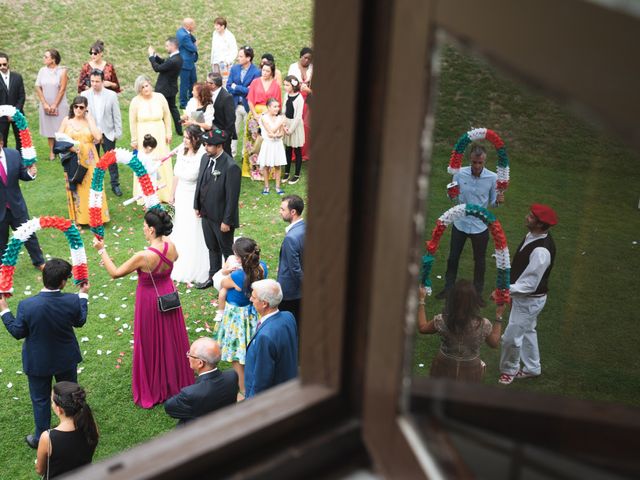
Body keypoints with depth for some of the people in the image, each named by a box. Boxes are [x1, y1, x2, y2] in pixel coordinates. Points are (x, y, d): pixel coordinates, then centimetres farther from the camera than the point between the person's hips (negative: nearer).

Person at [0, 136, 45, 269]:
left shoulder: (14, 154, -7)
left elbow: (21, 174, 3)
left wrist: (30, 173, -18)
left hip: (16, 205, 3)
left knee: (29, 234, 16)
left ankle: (39, 261, 35)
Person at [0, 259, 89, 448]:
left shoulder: (27, 305, -29)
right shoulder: (72, 301, -25)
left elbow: (17, 332, -12)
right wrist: (83, 295, 10)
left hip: (38, 363, -2)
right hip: (66, 360, 2)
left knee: (40, 400, 20)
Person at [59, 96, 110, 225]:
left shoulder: (90, 120, 3)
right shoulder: (67, 120, 3)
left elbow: (98, 137, -12)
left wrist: (89, 119, -9)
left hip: (89, 160, 0)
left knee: (92, 186, 0)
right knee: (76, 188, 4)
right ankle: (79, 217, 13)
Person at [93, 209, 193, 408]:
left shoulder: (143, 256, -32)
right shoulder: (171, 247, -14)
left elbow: (115, 273, -20)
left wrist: (101, 250, -10)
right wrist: (163, 237, 24)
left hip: (150, 301, -6)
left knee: (151, 344, 13)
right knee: (171, 340, 23)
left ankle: (153, 390, 30)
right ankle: (177, 381, 41)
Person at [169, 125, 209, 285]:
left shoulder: (201, 157, -22)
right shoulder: (181, 151, -2)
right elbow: (176, 175, 8)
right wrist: (172, 197, 14)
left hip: (194, 200, -7)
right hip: (181, 198, 7)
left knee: (194, 235, 8)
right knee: (180, 234, 20)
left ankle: (195, 271, 27)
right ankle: (180, 268, 40)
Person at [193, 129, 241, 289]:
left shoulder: (231, 167, -25)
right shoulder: (205, 158, -2)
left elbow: (232, 197, -21)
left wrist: (227, 221, -18)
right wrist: (197, 206, 12)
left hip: (221, 218, -7)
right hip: (206, 214, 7)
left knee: (227, 250, 12)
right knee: (212, 248, 23)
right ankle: (213, 277, 40)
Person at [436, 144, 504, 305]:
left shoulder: (492, 178, -14)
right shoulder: (460, 174, -12)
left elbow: (492, 202, -5)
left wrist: (498, 201, -28)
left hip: (480, 225, -1)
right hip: (460, 223, 1)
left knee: (479, 260, 14)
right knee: (453, 257, 15)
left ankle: (478, 292, 34)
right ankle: (448, 288, 36)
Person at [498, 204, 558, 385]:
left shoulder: (541, 251, -34)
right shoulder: (533, 235, -6)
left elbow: (530, 284, -29)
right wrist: (511, 290, 14)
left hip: (530, 300, -9)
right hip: (523, 296, 9)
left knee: (511, 337, 5)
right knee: (527, 332, 25)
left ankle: (509, 370, 30)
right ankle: (532, 368, 44)